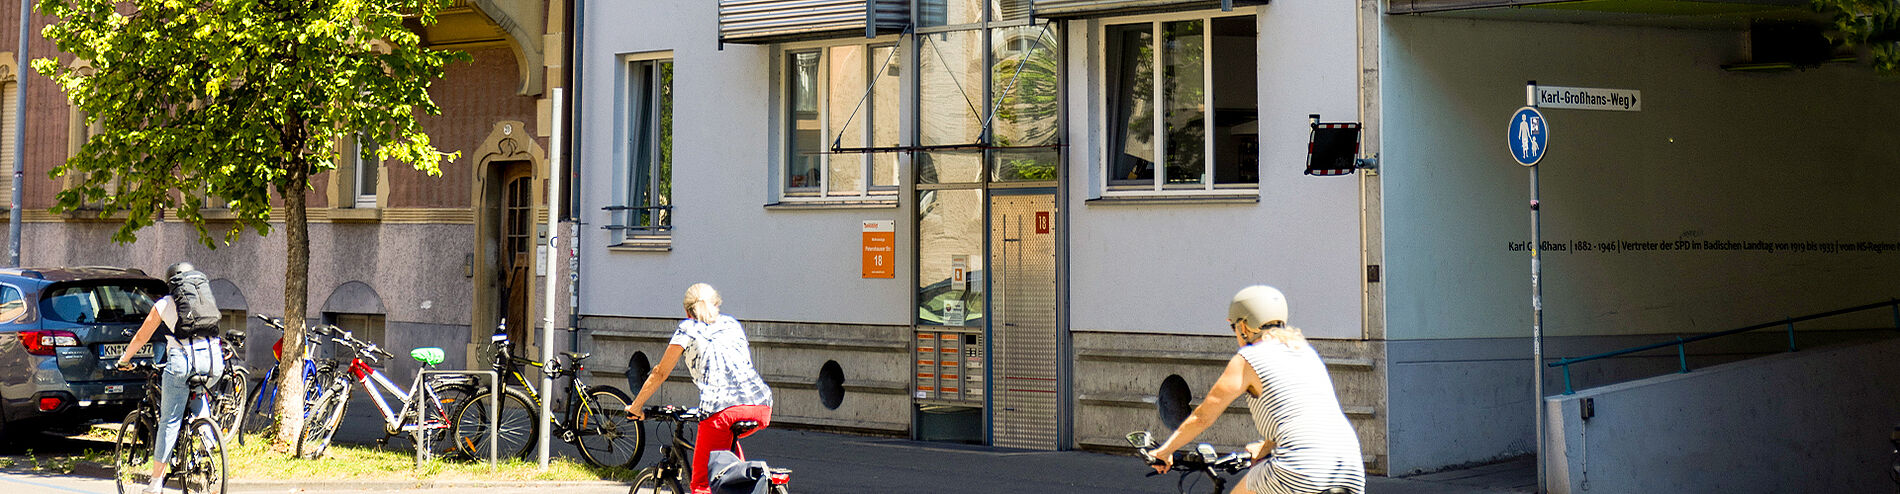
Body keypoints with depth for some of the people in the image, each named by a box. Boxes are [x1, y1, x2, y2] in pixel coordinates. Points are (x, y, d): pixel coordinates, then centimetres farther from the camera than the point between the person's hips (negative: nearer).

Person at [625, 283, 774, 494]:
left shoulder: (688, 328, 17)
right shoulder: (731, 323, 29)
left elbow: (660, 373, 19)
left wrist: (635, 406, 32)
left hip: (722, 408, -5)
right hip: (761, 407, 5)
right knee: (728, 439, 37)